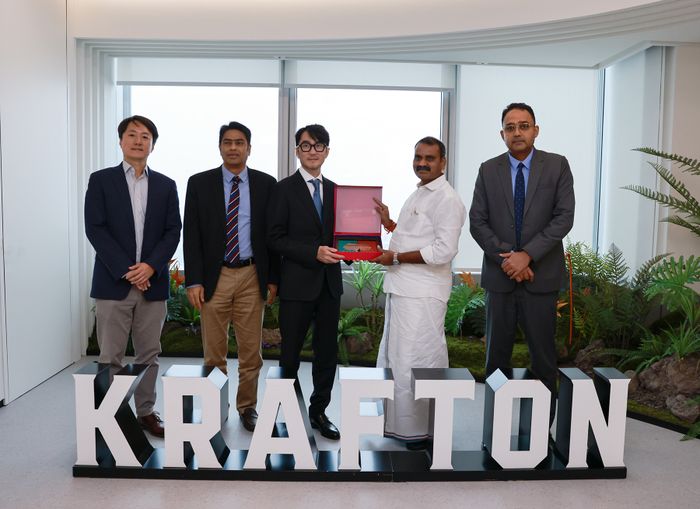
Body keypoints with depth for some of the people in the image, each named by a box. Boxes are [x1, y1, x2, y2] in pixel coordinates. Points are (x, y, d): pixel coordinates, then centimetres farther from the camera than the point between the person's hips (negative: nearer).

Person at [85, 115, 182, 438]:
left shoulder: (166, 185, 11)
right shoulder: (101, 180, 4)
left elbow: (173, 231, 4)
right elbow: (94, 229, -4)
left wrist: (151, 266, -11)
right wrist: (126, 270, -13)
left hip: (153, 283, 2)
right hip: (113, 283, -2)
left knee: (149, 355, 9)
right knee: (110, 357, 3)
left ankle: (146, 412, 21)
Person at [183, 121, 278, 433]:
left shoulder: (266, 184, 4)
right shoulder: (199, 183, 3)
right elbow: (191, 235, 0)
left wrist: (272, 278, 2)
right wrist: (193, 280, -7)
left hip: (252, 277, 1)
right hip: (214, 276, 0)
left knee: (251, 350, 8)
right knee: (213, 352, 8)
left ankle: (247, 407, 25)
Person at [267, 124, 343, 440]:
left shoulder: (334, 189, 12)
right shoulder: (285, 188, -3)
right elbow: (275, 238, -10)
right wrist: (314, 253, -19)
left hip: (329, 283, 5)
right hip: (297, 283, -5)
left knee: (327, 351, 11)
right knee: (290, 353, 5)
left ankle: (318, 411, 27)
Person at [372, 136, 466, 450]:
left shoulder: (446, 199, -13)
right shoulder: (417, 195, 18)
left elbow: (444, 250, -22)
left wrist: (396, 257, -16)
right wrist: (388, 223, 12)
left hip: (422, 295, -10)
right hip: (401, 289, 10)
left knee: (418, 362, -3)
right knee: (394, 358, 19)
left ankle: (422, 430, 13)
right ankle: (396, 423, 34)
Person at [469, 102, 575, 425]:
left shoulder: (557, 166, 1)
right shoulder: (488, 170, 5)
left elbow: (564, 217, -7)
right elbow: (477, 222, 0)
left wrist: (527, 255, -16)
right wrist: (506, 257, -11)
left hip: (541, 275, -1)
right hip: (500, 275, 1)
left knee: (543, 354, 6)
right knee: (497, 353, 10)